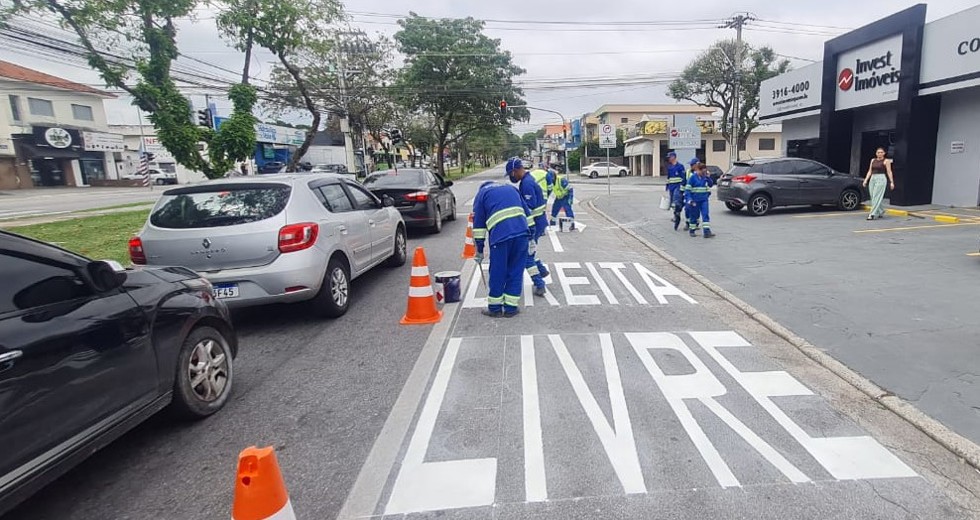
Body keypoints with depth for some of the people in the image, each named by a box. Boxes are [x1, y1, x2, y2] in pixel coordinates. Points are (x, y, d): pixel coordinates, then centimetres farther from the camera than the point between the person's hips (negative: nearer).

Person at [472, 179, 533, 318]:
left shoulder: (481, 194, 19)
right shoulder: (511, 188, 30)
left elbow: (478, 224, 13)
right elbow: (527, 213, 23)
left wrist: (479, 250, 16)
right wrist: (531, 236, 24)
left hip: (500, 235, -3)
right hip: (522, 233, 4)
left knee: (497, 272, 9)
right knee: (516, 271, 12)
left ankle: (495, 308, 20)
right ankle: (511, 308, 18)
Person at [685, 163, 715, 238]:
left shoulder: (705, 177, 4)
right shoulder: (692, 177, -9)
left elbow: (711, 184, 9)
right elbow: (687, 189, -10)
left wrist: (708, 177, -7)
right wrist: (689, 200, -18)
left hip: (704, 200, 3)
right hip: (695, 200, -3)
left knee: (705, 215, -5)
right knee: (694, 215, 7)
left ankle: (707, 232, -7)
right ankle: (692, 231, 22)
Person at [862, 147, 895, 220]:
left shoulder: (886, 161, -1)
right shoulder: (873, 160, 13)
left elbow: (889, 172, -3)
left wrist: (892, 182, -6)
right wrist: (866, 180, 7)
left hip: (881, 179, -6)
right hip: (872, 179, 6)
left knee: (876, 197, -11)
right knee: (873, 197, 7)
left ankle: (872, 214, -14)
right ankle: (880, 212, 23)